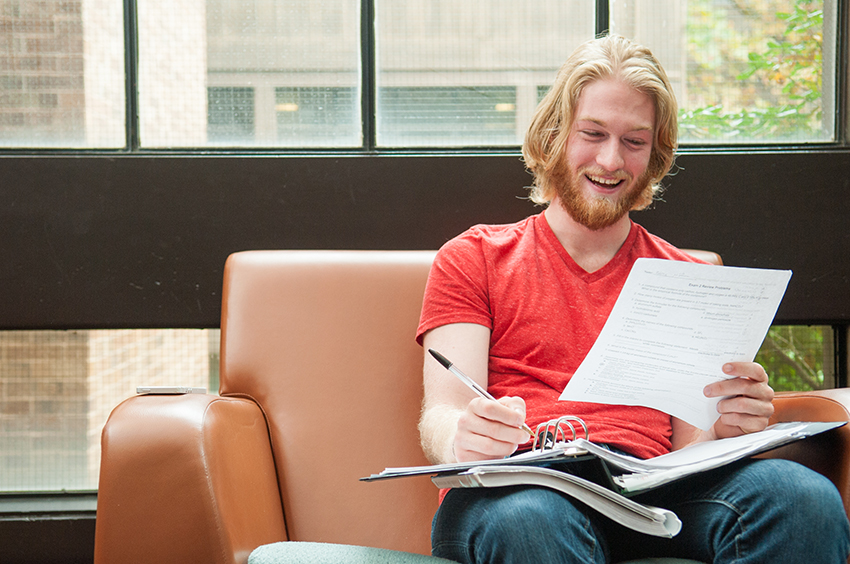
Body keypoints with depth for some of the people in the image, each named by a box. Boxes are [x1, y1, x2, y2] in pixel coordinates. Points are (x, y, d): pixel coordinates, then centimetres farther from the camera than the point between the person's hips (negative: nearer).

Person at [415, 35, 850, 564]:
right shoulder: (472, 259, 16)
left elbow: (689, 441, 15)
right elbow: (442, 414, 3)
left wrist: (726, 428, -11)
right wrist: (460, 439, -23)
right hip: (514, 485, -2)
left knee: (806, 498, -30)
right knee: (531, 520, -42)